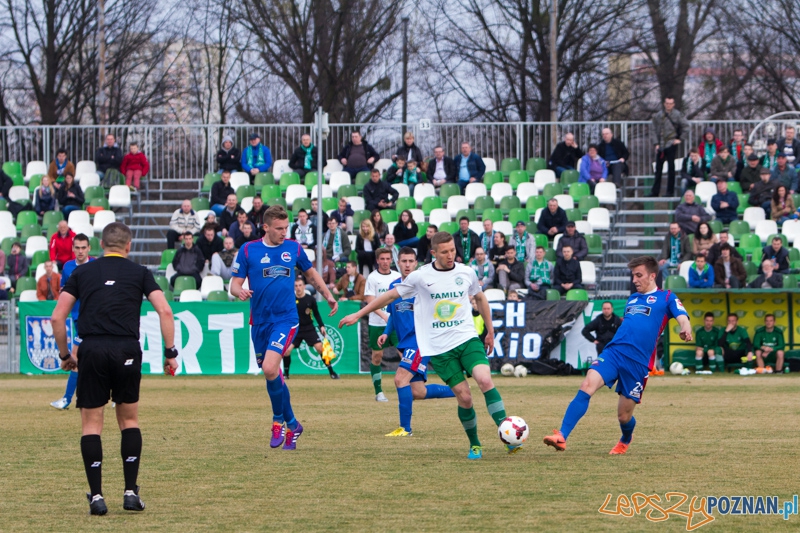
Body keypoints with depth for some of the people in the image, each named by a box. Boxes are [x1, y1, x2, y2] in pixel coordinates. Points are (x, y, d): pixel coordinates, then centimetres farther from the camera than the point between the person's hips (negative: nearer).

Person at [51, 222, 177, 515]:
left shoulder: (82, 273, 14)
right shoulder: (139, 273, 12)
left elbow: (57, 317, 8)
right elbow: (164, 310, 1)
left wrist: (65, 354, 18)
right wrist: (171, 352, 6)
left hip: (92, 349, 0)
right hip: (127, 350, 0)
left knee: (91, 423, 6)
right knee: (129, 419, 15)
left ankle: (96, 496, 0)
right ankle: (131, 492, 9)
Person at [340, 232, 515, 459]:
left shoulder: (466, 273, 4)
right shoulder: (420, 277, -3)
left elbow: (480, 298, 24)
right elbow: (390, 296, 7)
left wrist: (490, 331, 29)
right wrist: (357, 315, 8)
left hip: (467, 339, 1)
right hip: (439, 347, -1)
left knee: (485, 380, -22)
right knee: (464, 396, -7)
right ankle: (474, 445, 12)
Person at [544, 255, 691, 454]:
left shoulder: (666, 298, 5)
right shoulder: (632, 299, 24)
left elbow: (682, 317, -12)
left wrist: (685, 330, -34)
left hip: (638, 362, -4)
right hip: (613, 352, 4)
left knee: (624, 416, 4)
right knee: (587, 386, -22)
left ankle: (625, 441, 41)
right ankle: (561, 437, -30)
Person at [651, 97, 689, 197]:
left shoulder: (677, 115, -1)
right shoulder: (658, 116, 8)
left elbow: (686, 127, 3)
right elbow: (654, 130, 8)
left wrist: (679, 139, -1)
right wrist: (656, 143, 0)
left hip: (671, 145, -3)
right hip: (661, 146, 3)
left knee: (671, 167, -1)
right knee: (658, 168, 7)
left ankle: (670, 191, 5)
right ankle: (655, 191, 13)